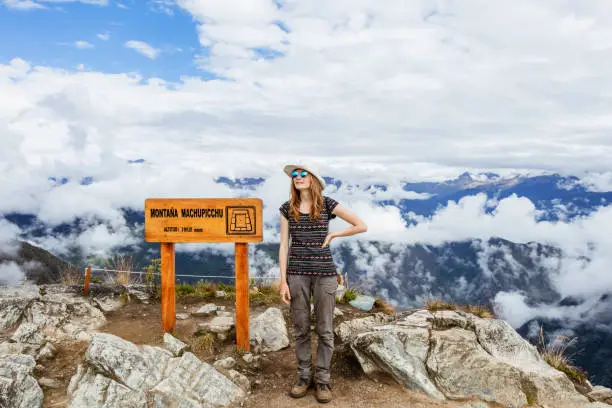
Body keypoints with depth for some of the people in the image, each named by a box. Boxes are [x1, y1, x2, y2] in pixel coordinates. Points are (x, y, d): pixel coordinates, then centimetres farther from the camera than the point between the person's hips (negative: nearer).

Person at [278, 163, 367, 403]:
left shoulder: (327, 204, -1)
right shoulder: (287, 209, 4)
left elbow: (362, 226, -1)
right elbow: (284, 246, 2)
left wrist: (332, 235, 0)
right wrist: (283, 280, -4)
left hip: (324, 273, -1)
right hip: (297, 273, 2)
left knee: (324, 329, 5)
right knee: (301, 329, 9)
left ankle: (322, 380, 17)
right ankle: (303, 377, 23)